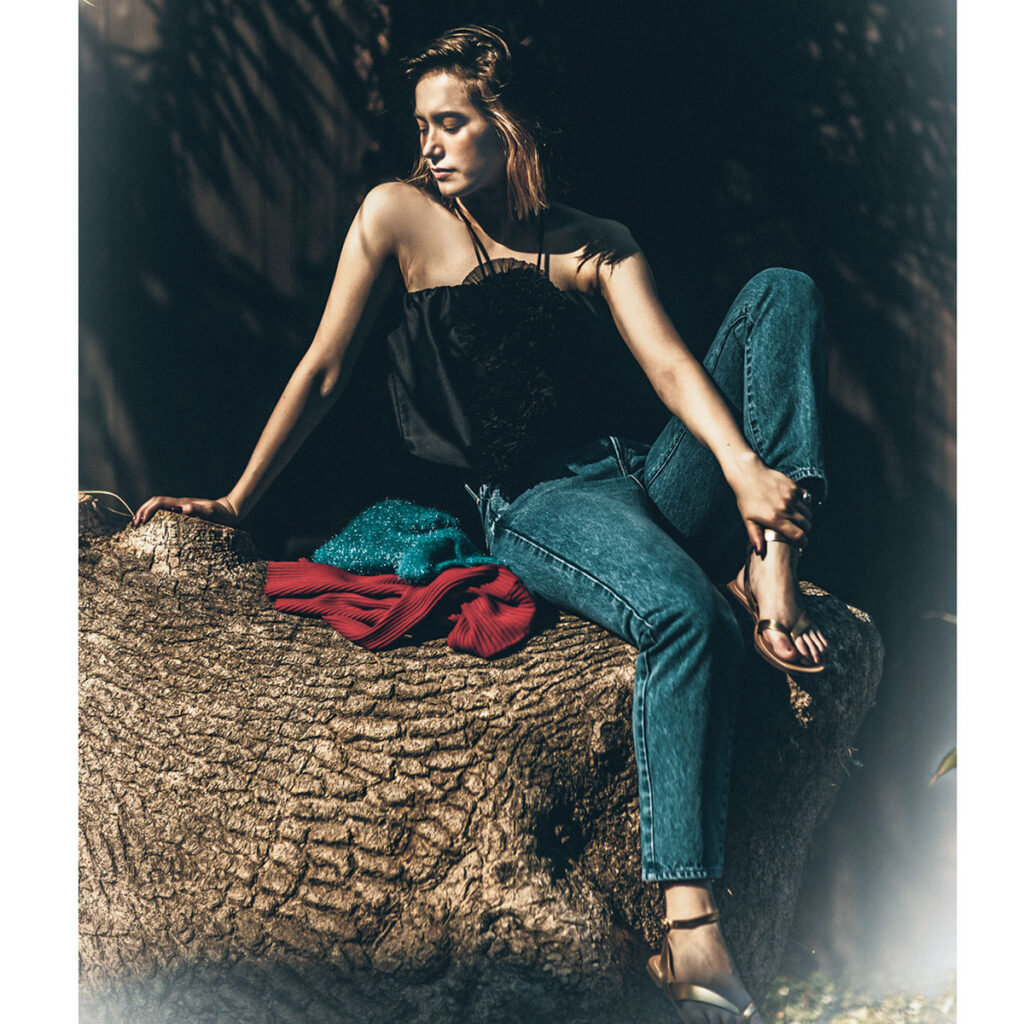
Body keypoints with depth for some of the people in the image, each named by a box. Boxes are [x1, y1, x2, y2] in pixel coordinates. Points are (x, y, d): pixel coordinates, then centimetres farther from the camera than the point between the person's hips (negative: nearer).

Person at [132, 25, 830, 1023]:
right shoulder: (399, 214, 7)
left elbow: (670, 365, -3)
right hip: (533, 507, -4)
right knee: (685, 615, -38)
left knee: (783, 291, -10)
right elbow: (323, 370, 10)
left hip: (651, 481, 5)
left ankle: (772, 567, -25)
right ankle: (688, 935, -45)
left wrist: (745, 468, -23)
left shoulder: (596, 244, 13)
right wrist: (232, 503, 12)